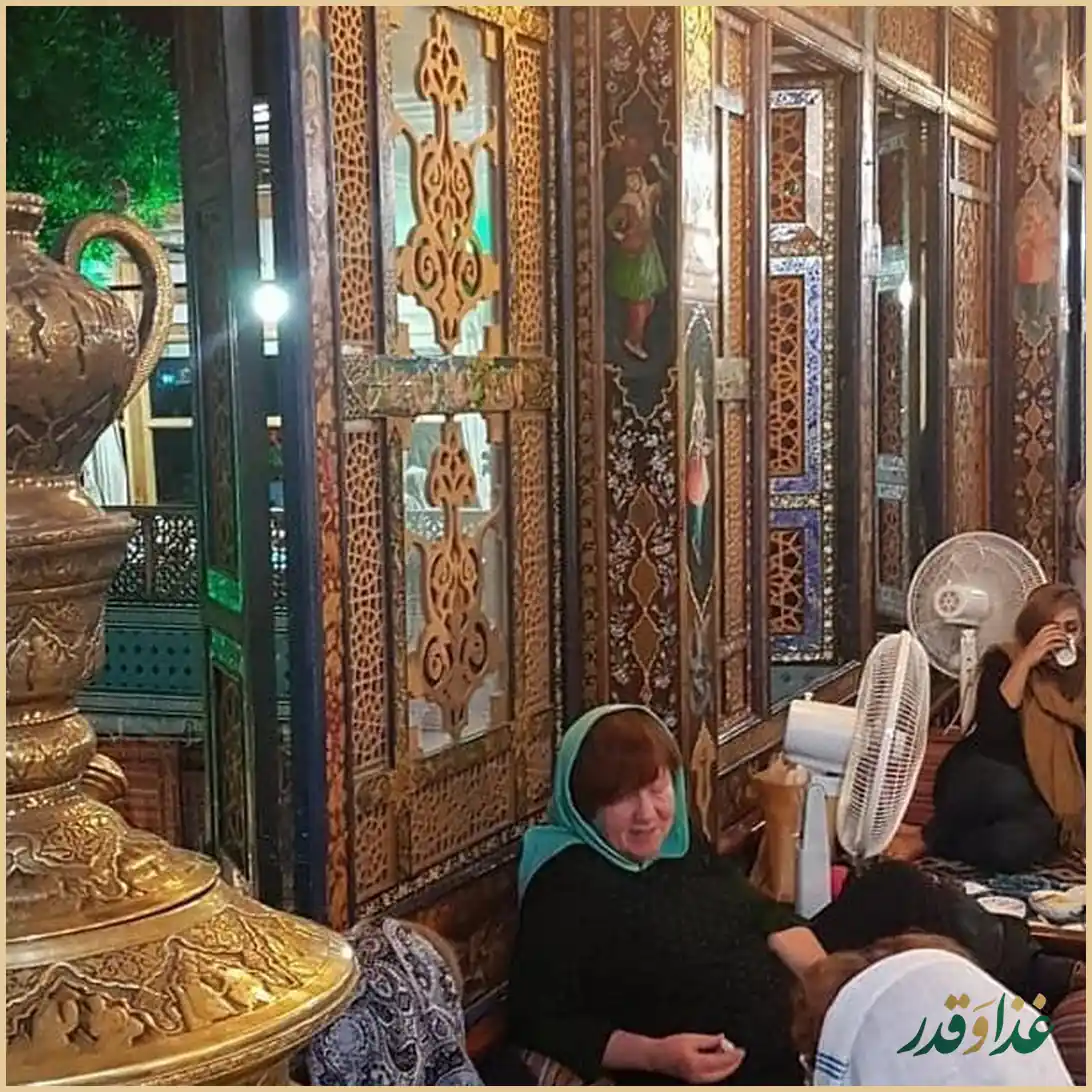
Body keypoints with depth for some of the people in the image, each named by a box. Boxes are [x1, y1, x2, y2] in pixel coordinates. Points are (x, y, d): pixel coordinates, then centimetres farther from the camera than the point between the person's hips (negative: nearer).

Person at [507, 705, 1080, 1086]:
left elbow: (765, 917, 8)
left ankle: (1041, 976, 14)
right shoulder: (565, 886, -16)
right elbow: (538, 1020, -19)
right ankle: (1033, 978, 10)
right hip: (731, 1064, -8)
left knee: (894, 888, 2)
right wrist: (656, 1055, -29)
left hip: (794, 993, 8)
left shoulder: (680, 844, 6)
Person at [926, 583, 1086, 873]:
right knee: (1009, 789, -40)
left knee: (1017, 847, -35)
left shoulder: (1081, 680, 3)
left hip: (1036, 799, 2)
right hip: (976, 782, -2)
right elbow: (993, 731, -23)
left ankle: (943, 842, -9)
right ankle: (940, 832, -12)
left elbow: (1081, 762, 7)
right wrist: (1025, 662, -23)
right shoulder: (1004, 662, -6)